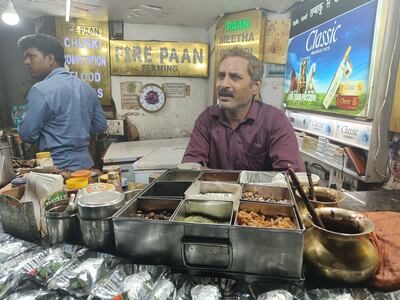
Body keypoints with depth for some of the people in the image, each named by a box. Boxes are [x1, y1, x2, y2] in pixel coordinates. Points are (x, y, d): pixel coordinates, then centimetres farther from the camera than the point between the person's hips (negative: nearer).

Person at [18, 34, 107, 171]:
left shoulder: (40, 90, -15)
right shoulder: (86, 87, 6)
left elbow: (27, 134, -13)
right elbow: (100, 125, 11)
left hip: (59, 168, -7)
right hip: (86, 164, 7)